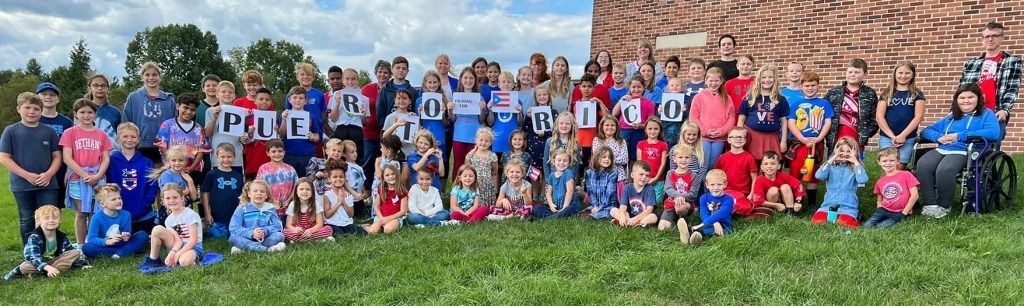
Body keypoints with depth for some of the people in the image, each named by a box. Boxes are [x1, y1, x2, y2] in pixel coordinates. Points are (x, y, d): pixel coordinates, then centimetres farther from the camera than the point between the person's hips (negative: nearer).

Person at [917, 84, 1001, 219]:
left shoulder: (986, 114, 12)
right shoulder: (951, 117, 29)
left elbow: (994, 133, -9)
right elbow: (927, 130, 26)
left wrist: (959, 136, -11)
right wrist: (939, 137, 1)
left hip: (965, 152, -5)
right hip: (942, 149, 5)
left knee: (944, 170, -36)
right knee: (923, 165, -29)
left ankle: (943, 206, -15)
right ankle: (930, 204, -23)